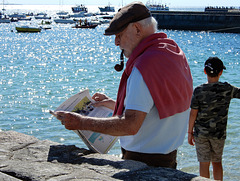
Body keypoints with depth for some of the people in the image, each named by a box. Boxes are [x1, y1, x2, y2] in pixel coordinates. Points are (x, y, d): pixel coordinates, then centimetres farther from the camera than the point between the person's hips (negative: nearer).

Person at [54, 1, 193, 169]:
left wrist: (82, 123, -20)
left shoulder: (145, 65, -21)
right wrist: (116, 105, 22)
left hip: (143, 161, -10)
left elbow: (131, 126, -27)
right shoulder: (176, 54, 9)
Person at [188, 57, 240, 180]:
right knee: (217, 162, 18)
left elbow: (193, 114, -6)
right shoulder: (228, 89, -9)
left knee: (204, 164, 8)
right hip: (219, 133, 1)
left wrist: (190, 132, 3)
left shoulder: (198, 91, -9)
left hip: (201, 133, -1)